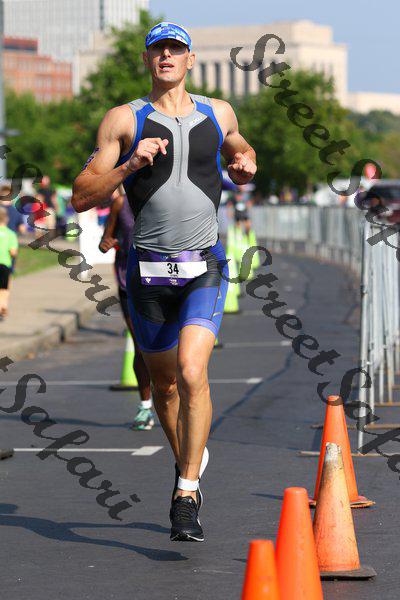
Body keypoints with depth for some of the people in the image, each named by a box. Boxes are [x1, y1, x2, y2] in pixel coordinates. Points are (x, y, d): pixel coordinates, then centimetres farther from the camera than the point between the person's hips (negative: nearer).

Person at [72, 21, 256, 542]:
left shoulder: (219, 114, 8)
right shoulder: (123, 121, 1)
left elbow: (239, 149, 32)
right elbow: (81, 197, -3)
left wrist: (245, 164, 8)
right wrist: (129, 164, -17)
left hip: (205, 269, -1)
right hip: (148, 270, 1)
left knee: (192, 373, -19)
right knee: (163, 382, 12)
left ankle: (187, 496, -16)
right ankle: (188, 460, 39)